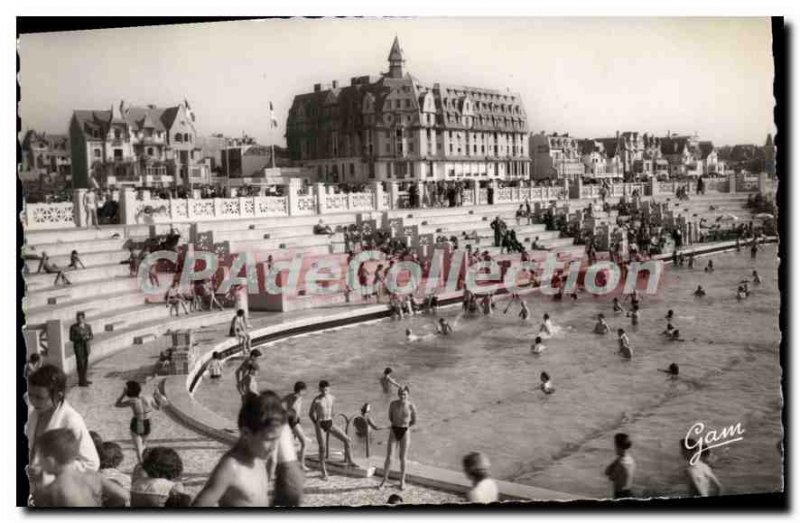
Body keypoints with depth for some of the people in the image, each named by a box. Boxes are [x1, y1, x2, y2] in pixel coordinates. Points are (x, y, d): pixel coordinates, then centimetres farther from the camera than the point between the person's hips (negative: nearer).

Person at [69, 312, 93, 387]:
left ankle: (84, 379, 23)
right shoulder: (73, 327, -10)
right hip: (78, 347, -5)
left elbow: (91, 336, 6)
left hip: (86, 346, 5)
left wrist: (88, 337, -17)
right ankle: (81, 382, -2)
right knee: (80, 363, -6)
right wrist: (81, 338, -23)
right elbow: (71, 338, -10)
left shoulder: (88, 326, 2)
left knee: (85, 363, 10)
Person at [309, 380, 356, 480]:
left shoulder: (332, 398, 2)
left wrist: (331, 419, 14)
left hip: (330, 423, 5)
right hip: (320, 425, -5)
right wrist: (316, 423, -5)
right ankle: (324, 472, 4)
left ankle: (349, 460, 13)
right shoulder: (317, 400, -12)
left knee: (347, 439, -3)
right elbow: (310, 413, -1)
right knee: (322, 449, -7)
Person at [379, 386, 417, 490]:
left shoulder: (411, 406, -8)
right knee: (389, 457, -1)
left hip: (405, 432, -1)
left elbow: (414, 421, 5)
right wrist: (396, 425, 7)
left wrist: (405, 426, 4)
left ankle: (402, 481, 22)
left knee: (403, 458, 7)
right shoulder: (393, 404, -4)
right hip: (394, 431, 1)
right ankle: (385, 479, 13)